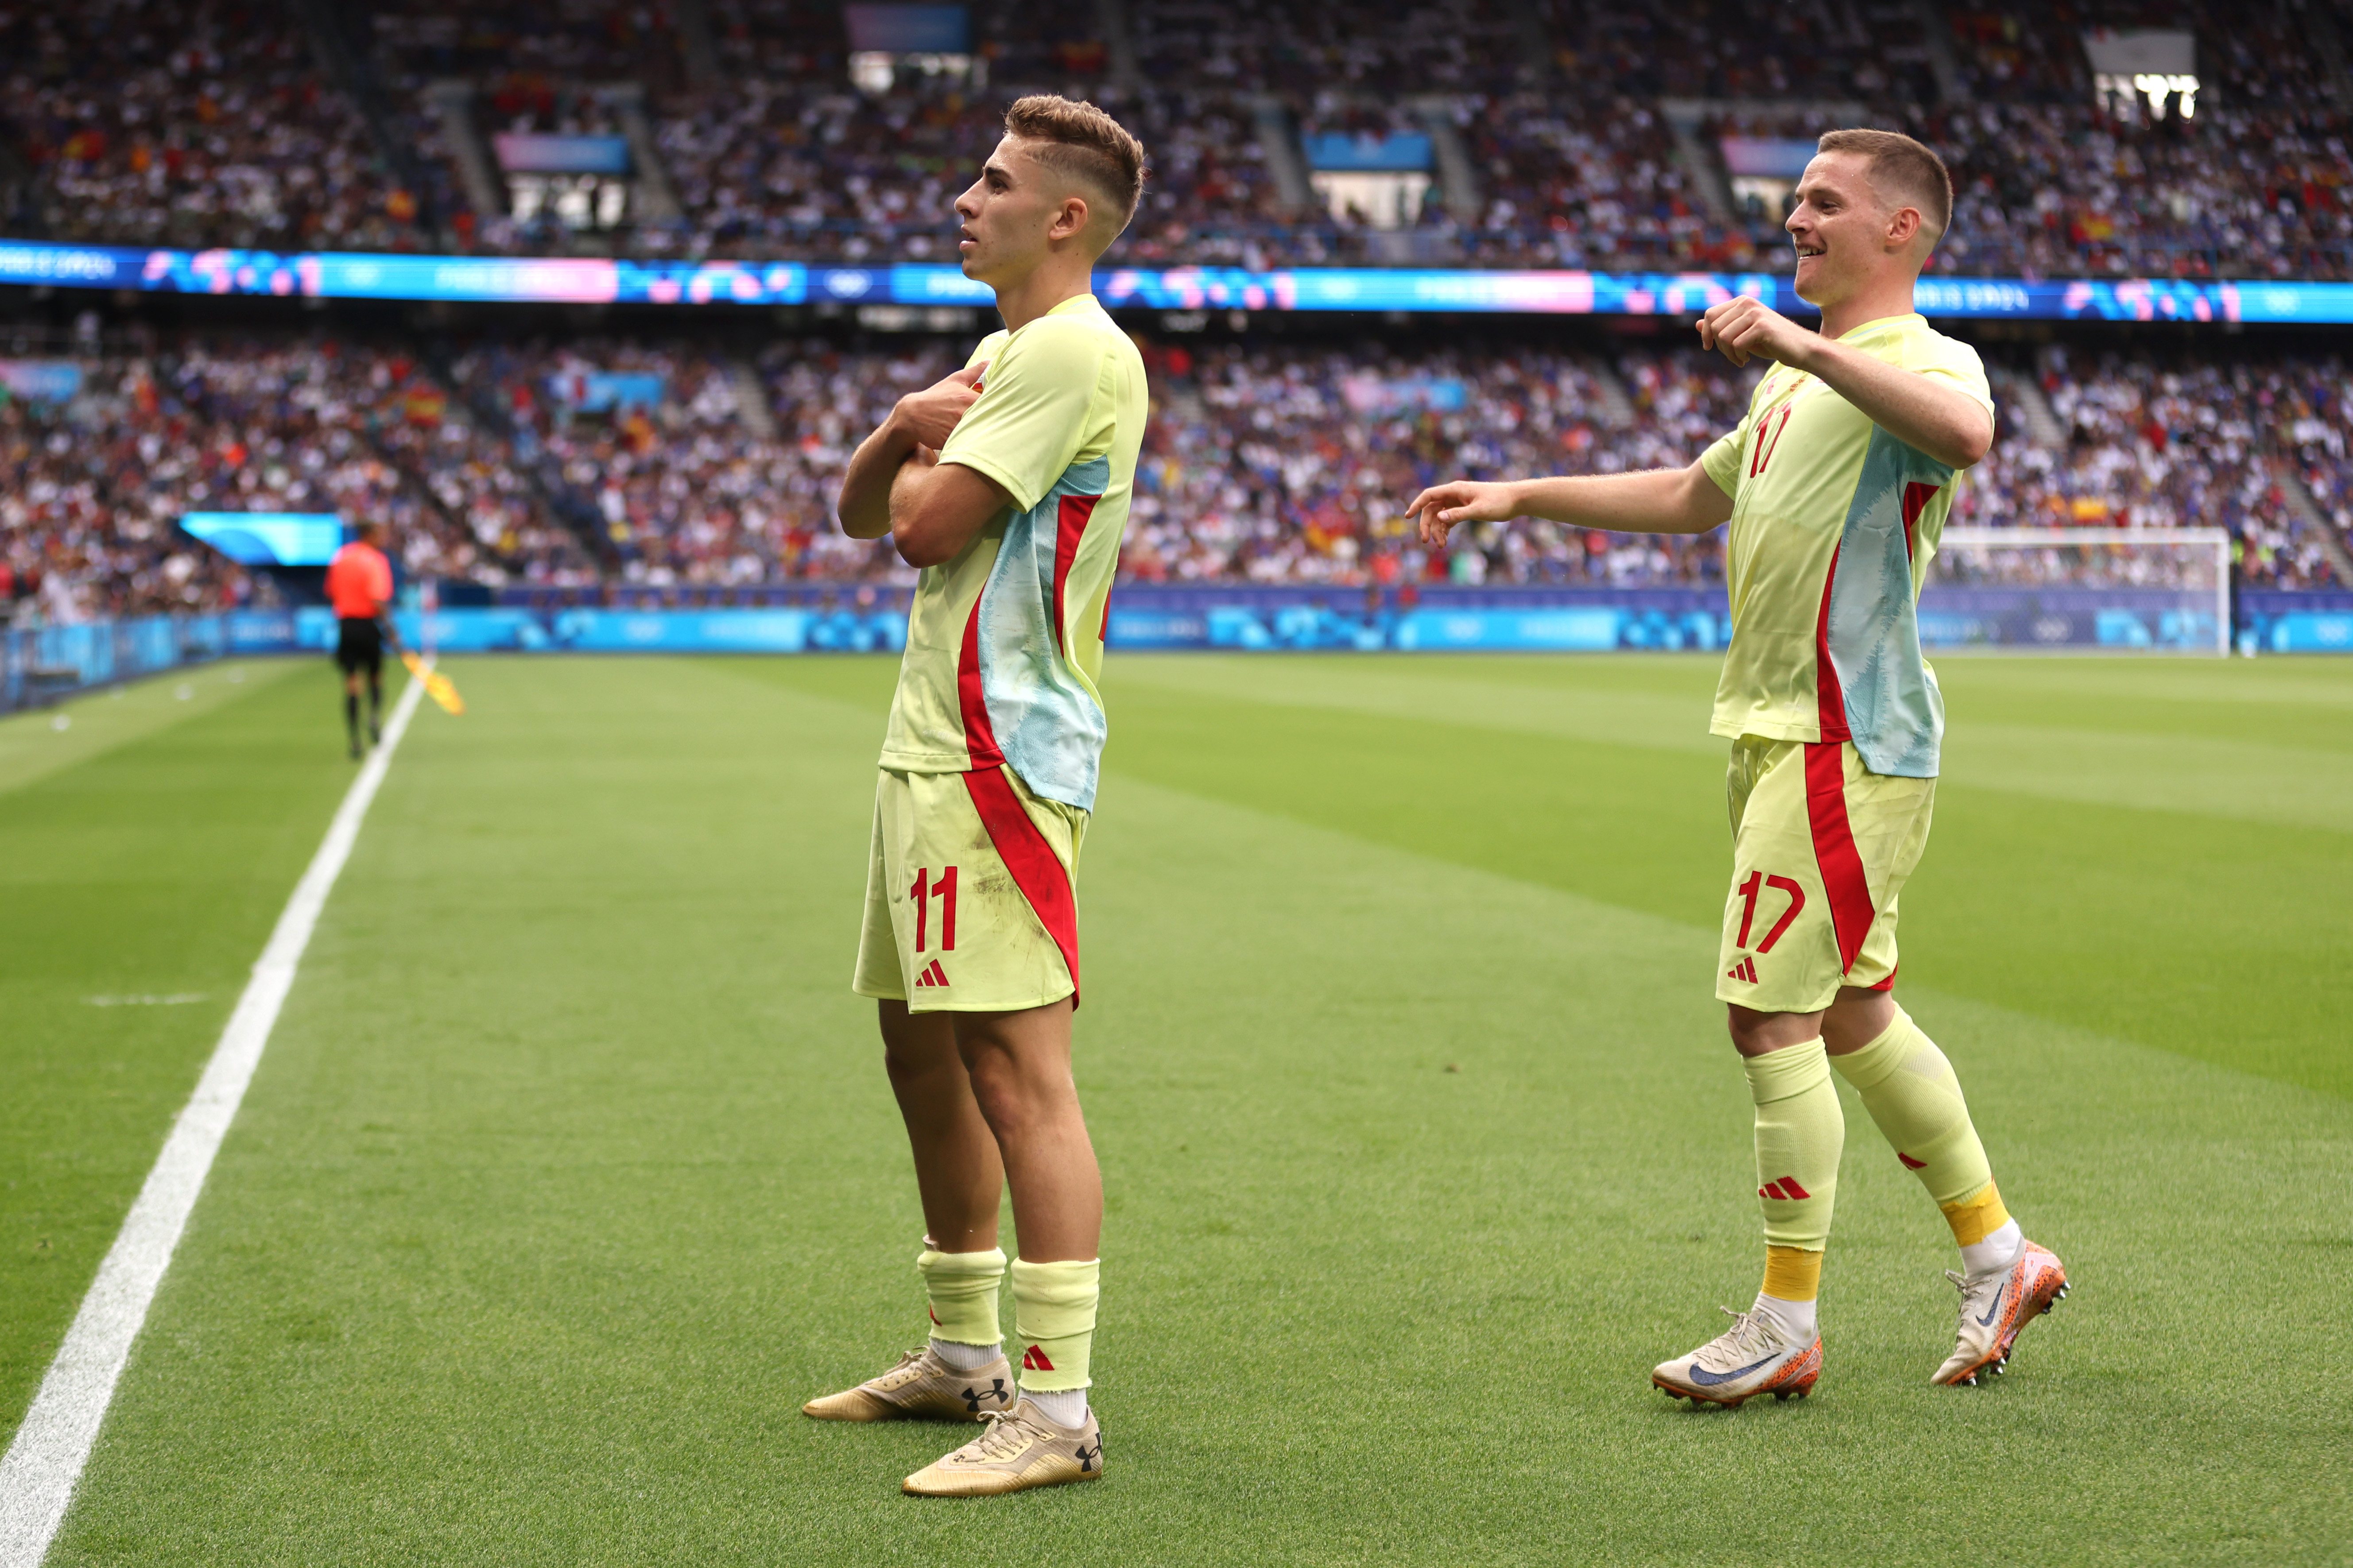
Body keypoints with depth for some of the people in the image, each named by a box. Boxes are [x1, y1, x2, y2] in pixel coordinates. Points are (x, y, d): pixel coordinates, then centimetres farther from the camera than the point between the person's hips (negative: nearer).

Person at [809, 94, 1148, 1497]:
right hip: (934, 748, 11)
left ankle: (1058, 1411, -12)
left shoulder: (1076, 353, -12)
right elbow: (861, 508, 22)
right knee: (923, 1053, 16)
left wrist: (922, 455, 5)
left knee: (1017, 1069, -13)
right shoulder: (1000, 352, 20)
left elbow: (927, 524, -17)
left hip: (999, 757, -11)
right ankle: (966, 1357, 27)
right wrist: (906, 422, 2)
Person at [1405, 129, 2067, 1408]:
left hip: (1846, 738, -10)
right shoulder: (1800, 379, 21)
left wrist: (1811, 348, -40)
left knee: (1770, 1012, -9)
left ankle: (1787, 1325, 1)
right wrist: (1519, 498, 33)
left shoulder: (1922, 360, -10)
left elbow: (1967, 435, -36)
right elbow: (1690, 497, 35)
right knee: (1852, 1015, 14)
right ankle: (1999, 1256, 27)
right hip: (1779, 730, 10)